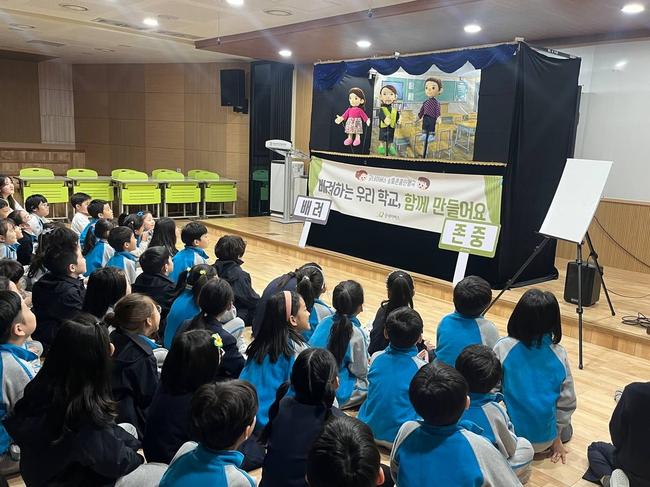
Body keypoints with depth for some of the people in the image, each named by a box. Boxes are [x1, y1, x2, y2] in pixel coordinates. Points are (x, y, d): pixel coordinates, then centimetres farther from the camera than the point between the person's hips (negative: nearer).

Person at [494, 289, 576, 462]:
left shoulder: (503, 348, -16)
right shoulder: (559, 353, -10)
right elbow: (567, 402, -3)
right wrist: (556, 438, 11)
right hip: (545, 440, 2)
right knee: (566, 431, 33)